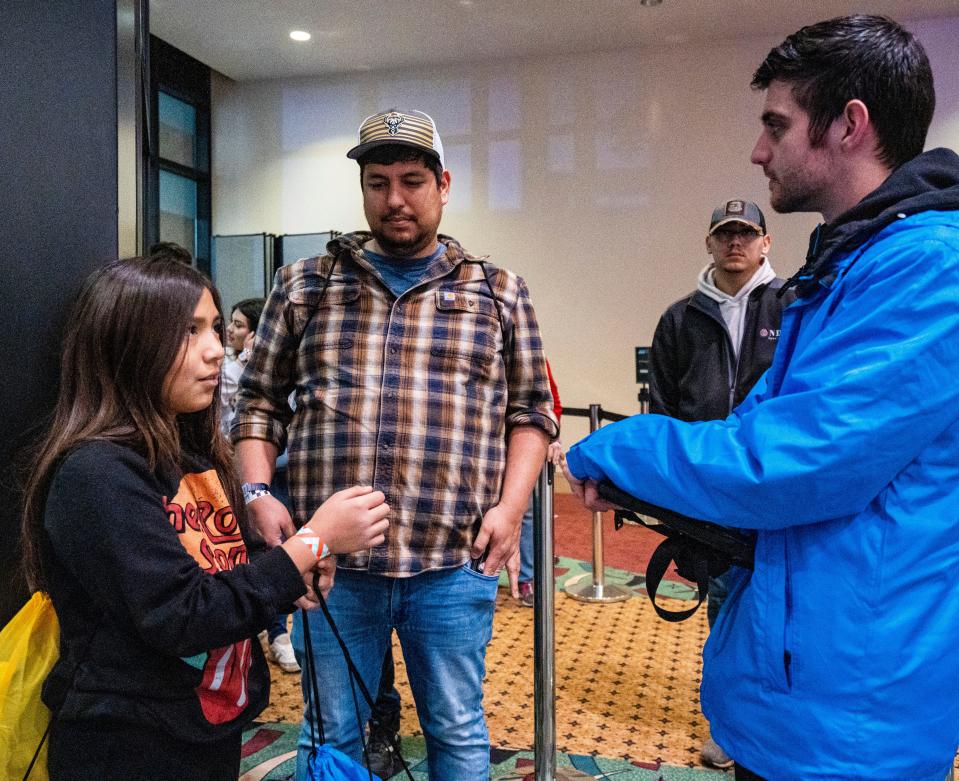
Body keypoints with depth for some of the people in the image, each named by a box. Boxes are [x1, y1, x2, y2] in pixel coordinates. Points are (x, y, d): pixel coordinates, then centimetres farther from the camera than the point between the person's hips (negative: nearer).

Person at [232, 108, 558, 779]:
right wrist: (258, 493, -4)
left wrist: (510, 506, -5)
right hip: (332, 562, 1)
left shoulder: (499, 293, 7)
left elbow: (531, 410, 8)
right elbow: (260, 401, 10)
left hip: (455, 565, 0)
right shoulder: (304, 285, 8)